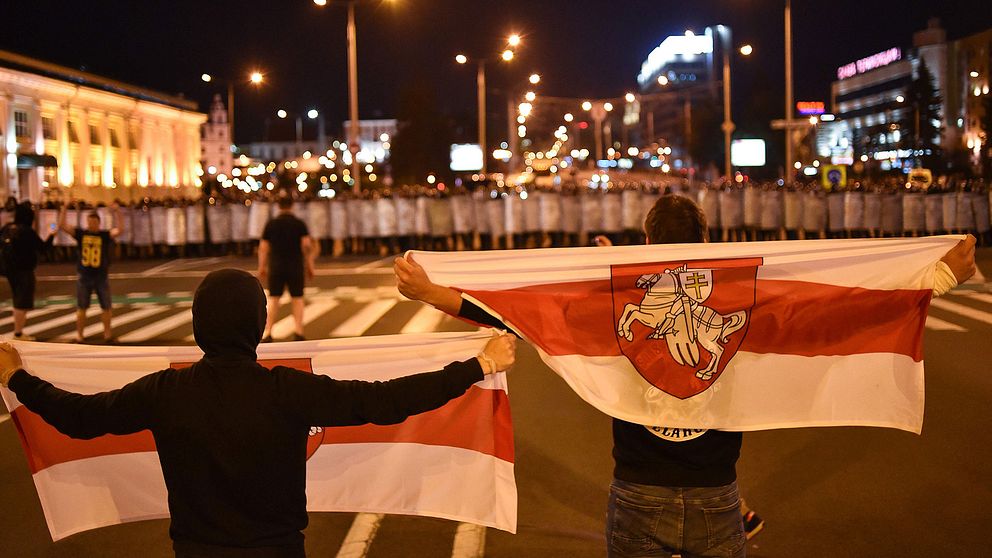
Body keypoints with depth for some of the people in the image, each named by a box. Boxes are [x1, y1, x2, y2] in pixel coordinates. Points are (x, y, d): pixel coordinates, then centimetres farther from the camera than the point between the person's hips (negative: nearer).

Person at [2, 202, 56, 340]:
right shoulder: (28, 231, -20)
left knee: (17, 301, 20)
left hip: (11, 270, 8)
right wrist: (51, 236, 2)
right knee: (23, 303, 1)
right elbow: (43, 247, -13)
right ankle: (18, 333, 6)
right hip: (24, 271, -8)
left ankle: (17, 330, 28)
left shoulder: (7, 228, 2)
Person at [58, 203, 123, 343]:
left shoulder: (105, 235, -3)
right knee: (81, 307, 5)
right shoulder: (80, 233, 1)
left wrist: (117, 212, -27)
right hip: (84, 277, 1)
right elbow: (62, 226, -3)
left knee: (106, 307, 7)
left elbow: (119, 231, -20)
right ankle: (79, 334, 14)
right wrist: (64, 209, -11)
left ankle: (107, 332, 20)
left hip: (101, 277, -1)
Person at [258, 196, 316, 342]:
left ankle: (267, 332, -1)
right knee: (297, 298, 7)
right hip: (296, 266, -1)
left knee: (273, 298, 5)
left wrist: (262, 267, 10)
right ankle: (298, 331, 1)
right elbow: (307, 245, -7)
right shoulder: (299, 224, 0)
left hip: (275, 266, 1)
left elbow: (263, 247, 3)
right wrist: (310, 266, 0)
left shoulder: (271, 224, 4)